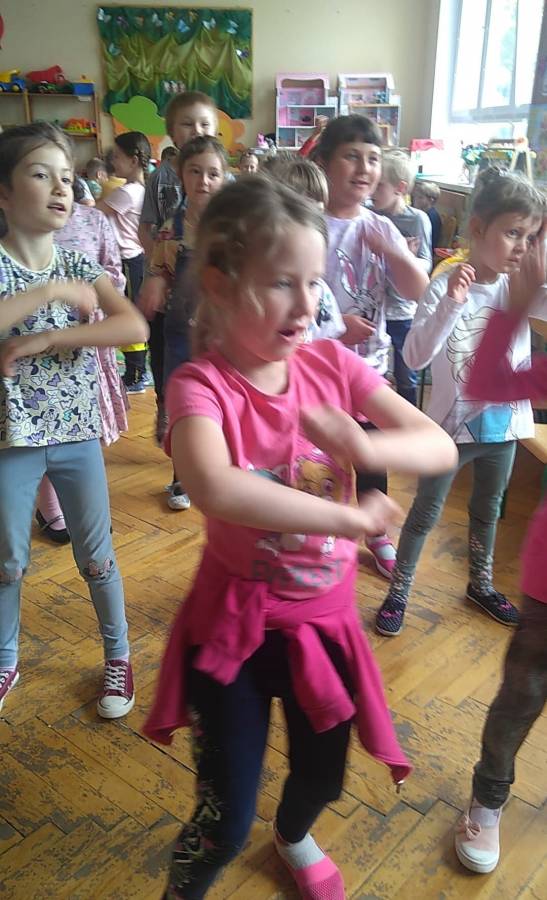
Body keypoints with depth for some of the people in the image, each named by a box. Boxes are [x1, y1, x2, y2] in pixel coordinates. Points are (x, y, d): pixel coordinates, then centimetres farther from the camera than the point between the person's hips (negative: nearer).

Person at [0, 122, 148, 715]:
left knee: (96, 557, 12)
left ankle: (118, 654, 32)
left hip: (77, 434, 2)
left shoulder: (79, 267, -1)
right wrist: (50, 292, -25)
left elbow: (135, 327, -17)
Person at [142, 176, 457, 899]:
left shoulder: (331, 363, -7)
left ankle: (294, 837, 62)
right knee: (225, 823, 5)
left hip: (325, 617, 4)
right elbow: (214, 488, -41)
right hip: (235, 623, -4)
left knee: (324, 774, 25)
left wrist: (368, 447, -28)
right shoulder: (200, 384, -20)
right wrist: (350, 518, -32)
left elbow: (442, 447, -7)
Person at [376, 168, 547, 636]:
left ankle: (481, 584, 44)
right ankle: (398, 592, 26)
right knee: (425, 513, 9)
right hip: (452, 422, -5)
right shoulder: (445, 286, -18)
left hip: (503, 421, 5)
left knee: (488, 510, 23)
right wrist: (451, 305, -35)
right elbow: (415, 357, -25)